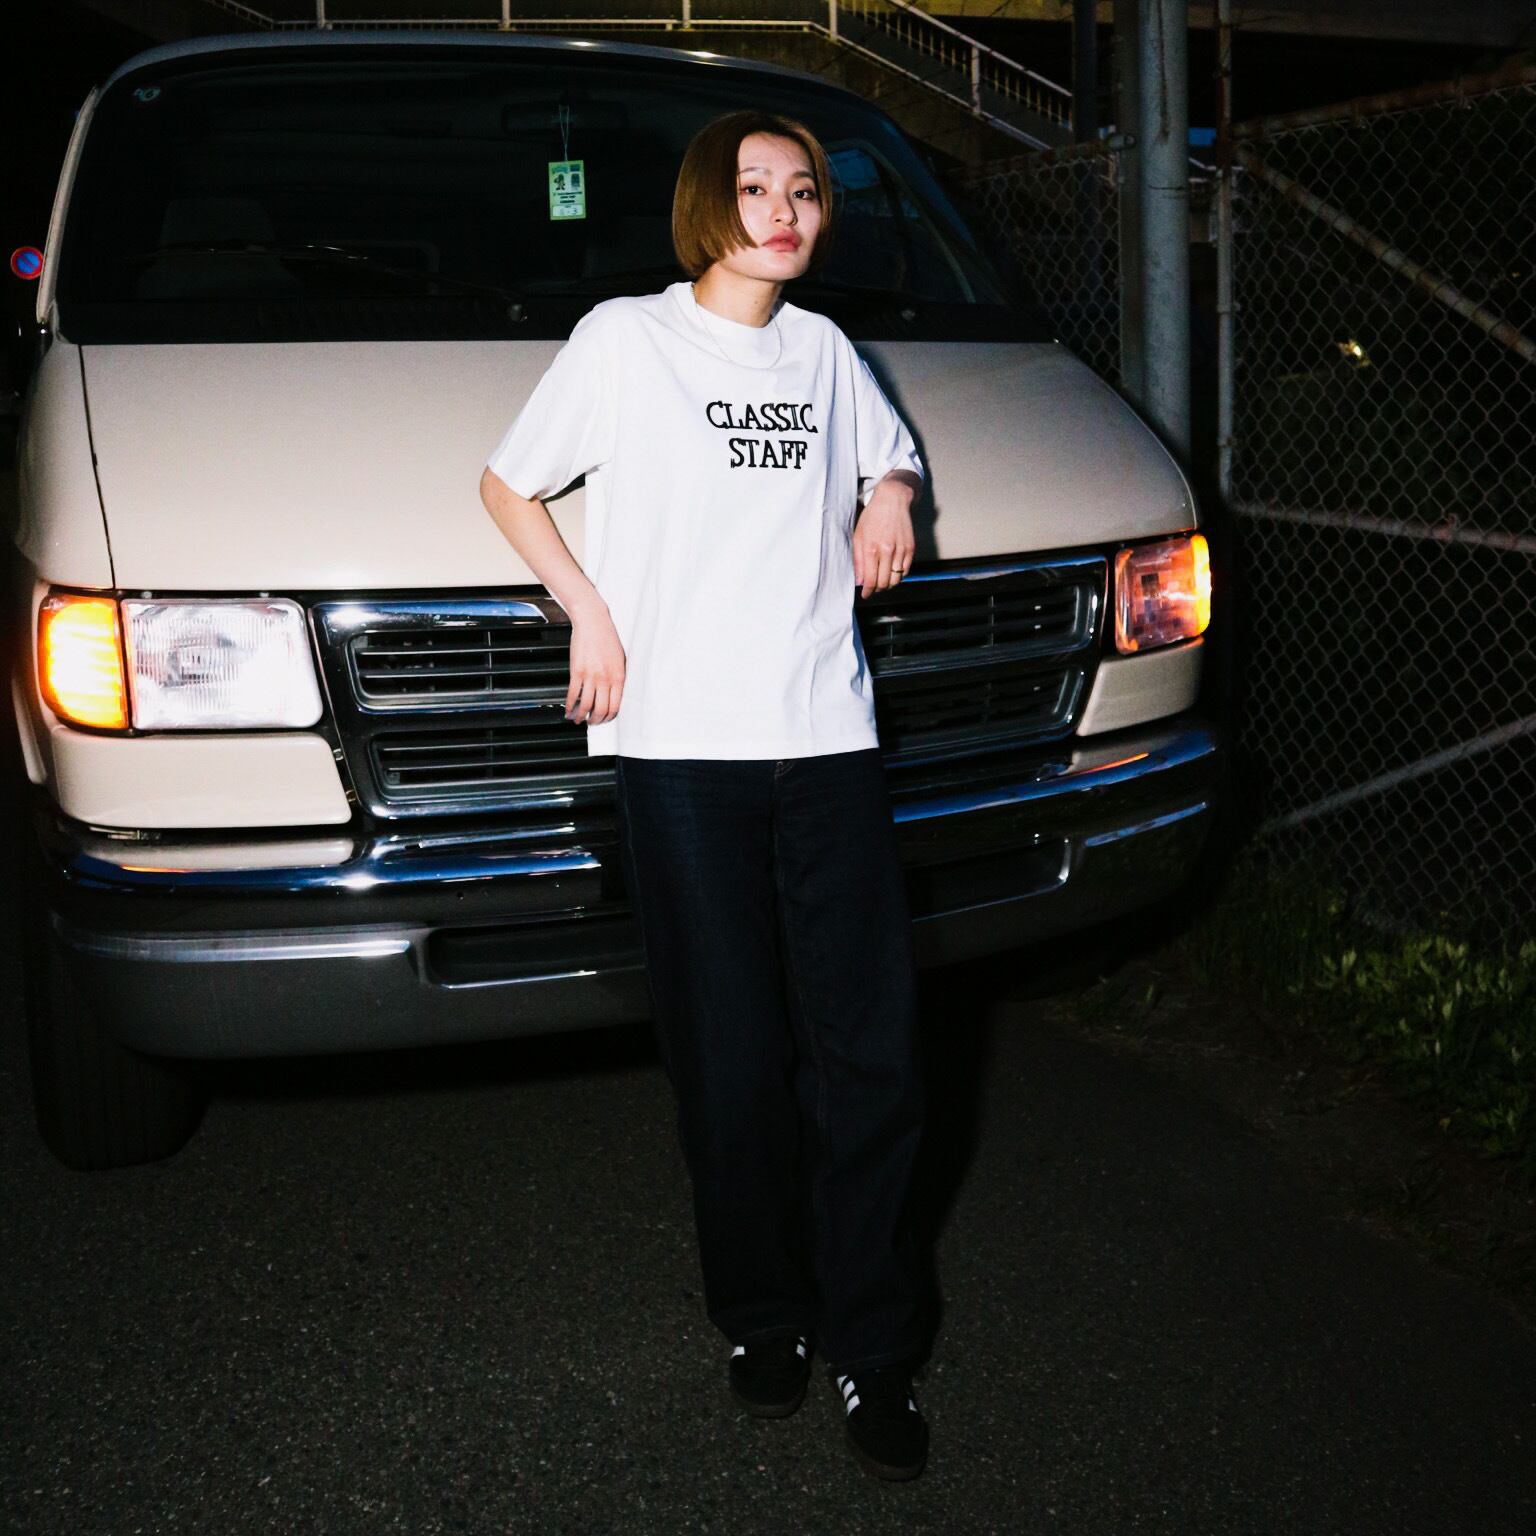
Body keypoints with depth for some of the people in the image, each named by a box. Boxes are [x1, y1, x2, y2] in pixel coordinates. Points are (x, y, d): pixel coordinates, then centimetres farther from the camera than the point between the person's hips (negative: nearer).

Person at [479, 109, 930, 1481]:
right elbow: (509, 487, 9)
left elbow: (892, 456, 33)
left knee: (872, 1052, 1)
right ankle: (761, 1319, 23)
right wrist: (593, 616, -2)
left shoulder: (825, 351, 15)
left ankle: (870, 1350, 14)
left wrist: (890, 497, 10)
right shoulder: (625, 340, 3)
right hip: (681, 748, -3)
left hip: (829, 740, 4)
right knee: (734, 1061, 3)